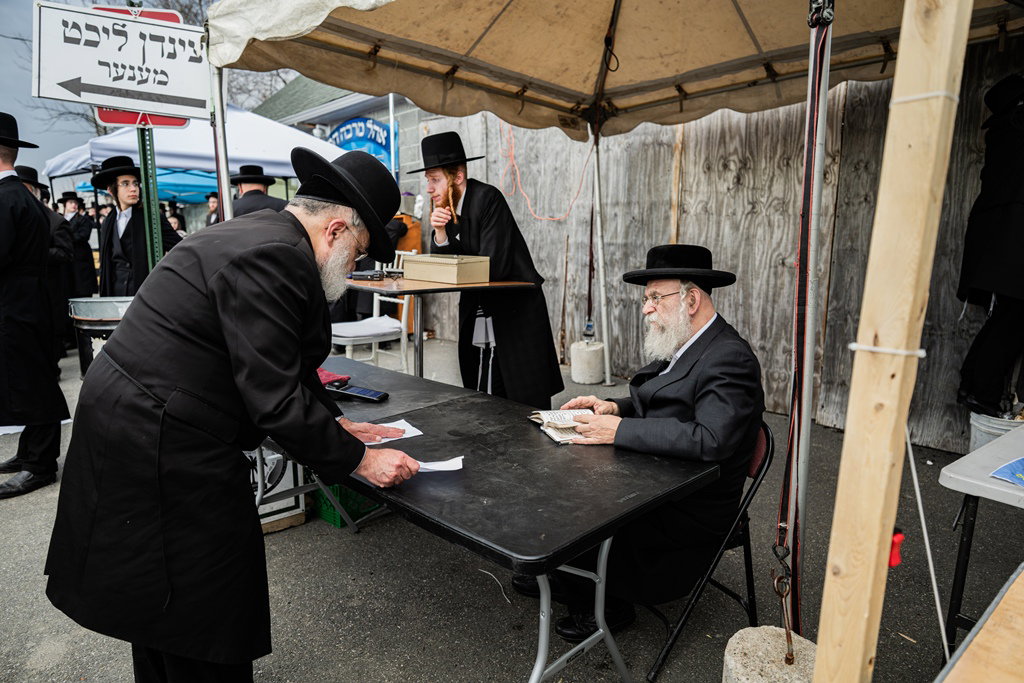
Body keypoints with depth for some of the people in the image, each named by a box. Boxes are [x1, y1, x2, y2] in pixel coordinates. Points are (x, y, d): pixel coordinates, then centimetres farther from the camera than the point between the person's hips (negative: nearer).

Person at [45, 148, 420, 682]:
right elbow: (274, 400, -25)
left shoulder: (263, 235, 10)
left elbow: (283, 363, 16)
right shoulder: (275, 257, -23)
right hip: (161, 450, -11)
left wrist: (335, 424, 12)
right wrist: (359, 459, -16)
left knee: (163, 599, 26)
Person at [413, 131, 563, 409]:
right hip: (477, 317, 7)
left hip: (515, 313, -7)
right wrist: (439, 232, -13)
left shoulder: (487, 198, -17)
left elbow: (494, 266, -22)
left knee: (525, 404, -1)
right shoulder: (445, 206, 5)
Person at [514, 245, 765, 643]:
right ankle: (563, 576, 24)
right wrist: (614, 407, -5)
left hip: (689, 513, -9)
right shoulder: (680, 345, 7)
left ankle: (606, 604, 13)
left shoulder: (730, 360, -22)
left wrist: (620, 429, -30)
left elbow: (709, 440, -34)